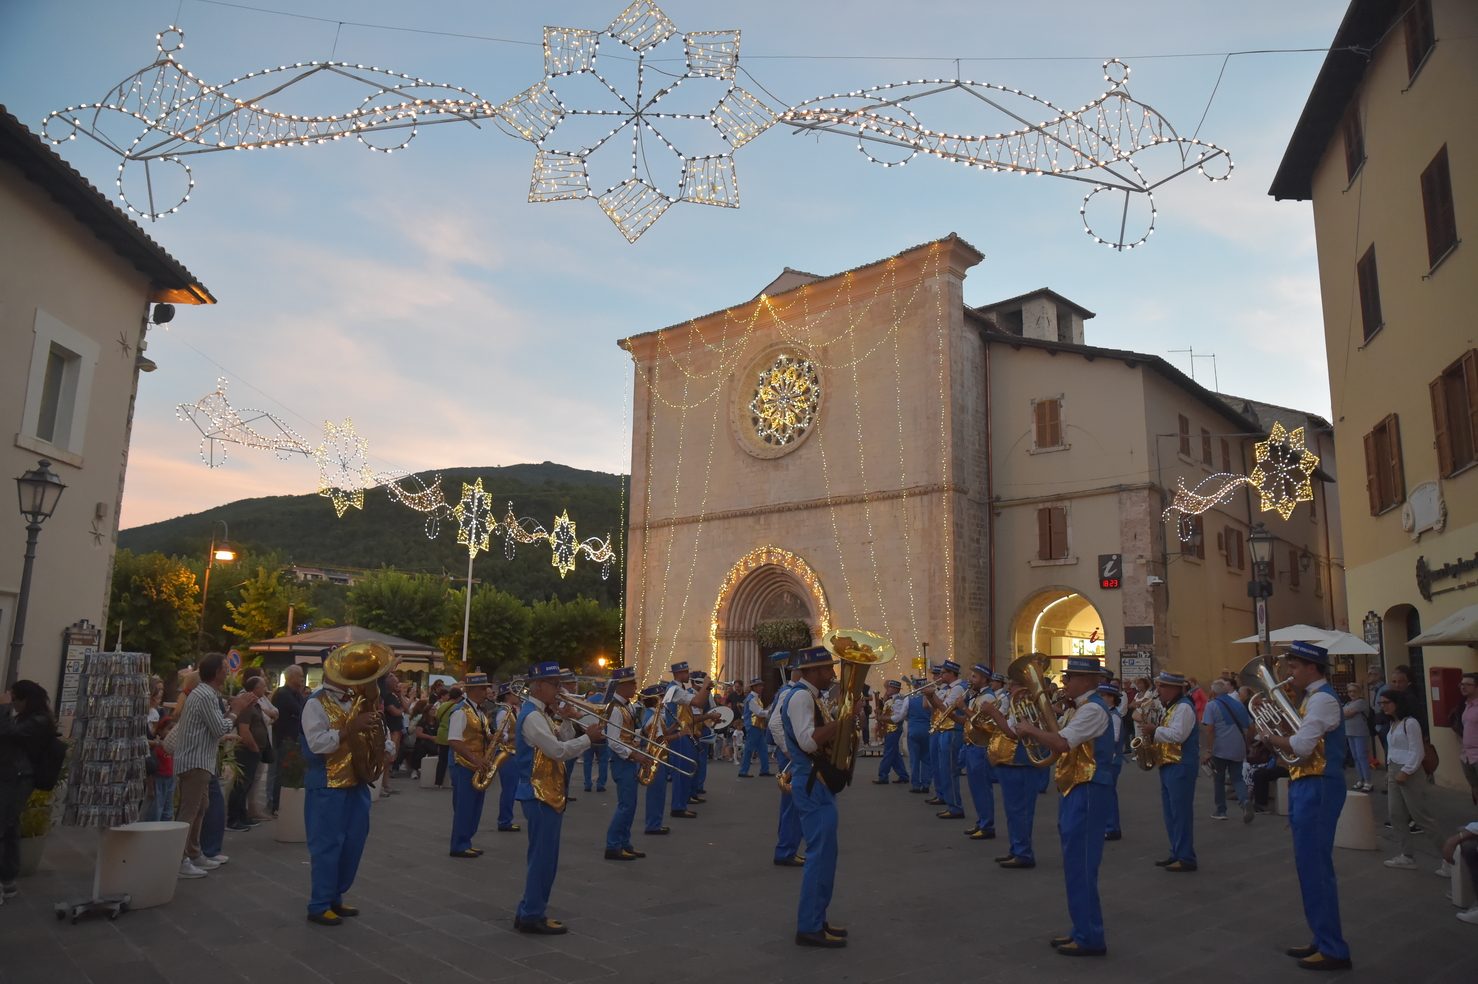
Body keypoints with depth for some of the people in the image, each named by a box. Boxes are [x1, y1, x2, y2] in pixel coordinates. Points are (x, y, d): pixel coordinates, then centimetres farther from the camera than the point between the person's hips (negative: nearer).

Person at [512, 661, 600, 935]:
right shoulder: (532, 716, -18)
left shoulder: (540, 714, 14)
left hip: (547, 794, 11)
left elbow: (558, 744, 12)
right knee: (543, 858, -3)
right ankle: (532, 916, 6)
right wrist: (587, 738, -16)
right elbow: (559, 751, -24)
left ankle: (529, 912, 25)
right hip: (540, 796, -11)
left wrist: (568, 720, 1)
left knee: (544, 858, 16)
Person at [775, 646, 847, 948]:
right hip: (812, 786, -11)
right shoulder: (801, 696, -17)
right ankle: (809, 927, -1)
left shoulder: (809, 696, 15)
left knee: (822, 854, 15)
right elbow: (808, 741, -28)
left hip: (817, 784, 11)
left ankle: (815, 920, 24)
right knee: (821, 854, -7)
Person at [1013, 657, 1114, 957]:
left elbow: (1061, 743, -27)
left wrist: (1031, 730, -15)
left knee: (1080, 864, -6)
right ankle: (1082, 930, 25)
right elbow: (1059, 738, 15)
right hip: (1075, 791, 11)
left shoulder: (1092, 709, -17)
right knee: (1075, 864, 15)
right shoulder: (1077, 708, 15)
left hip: (1088, 792, -11)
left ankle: (1090, 938, 2)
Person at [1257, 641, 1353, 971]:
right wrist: (1277, 738, 0)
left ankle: (1333, 950, 1)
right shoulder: (1313, 698, 15)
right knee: (1309, 867, 16)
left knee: (1316, 868, -6)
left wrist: (1270, 738, -8)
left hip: (1318, 789, -10)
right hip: (1306, 787, 10)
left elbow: (1301, 747, -24)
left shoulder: (1322, 699, -17)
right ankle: (1322, 940, 25)